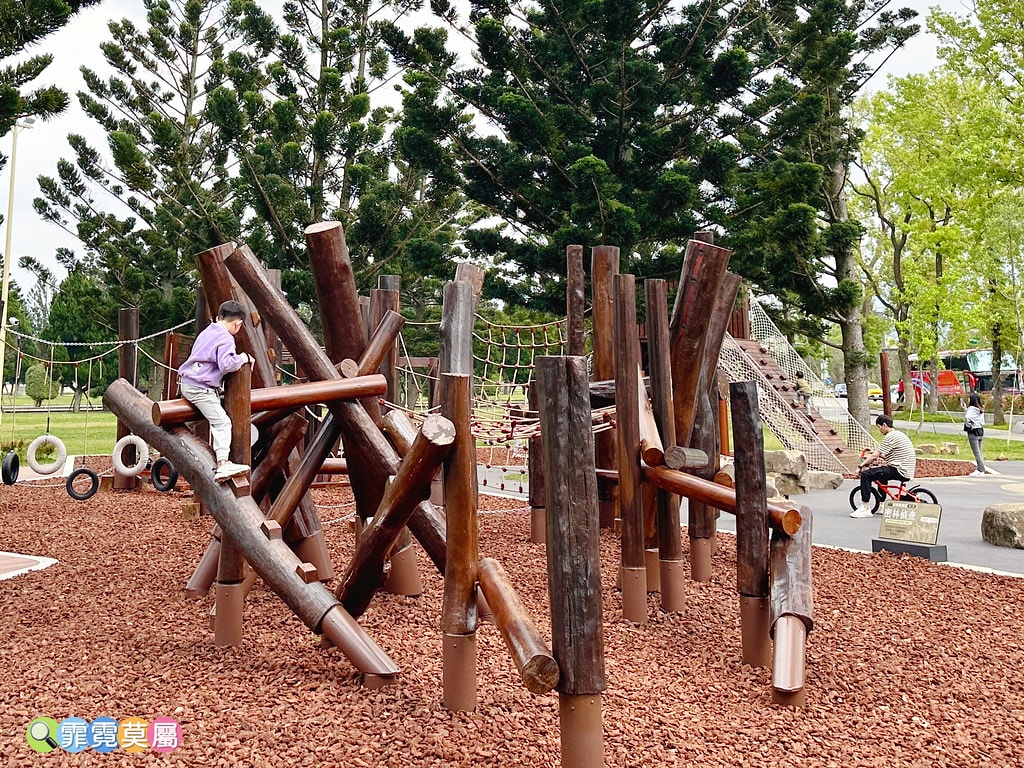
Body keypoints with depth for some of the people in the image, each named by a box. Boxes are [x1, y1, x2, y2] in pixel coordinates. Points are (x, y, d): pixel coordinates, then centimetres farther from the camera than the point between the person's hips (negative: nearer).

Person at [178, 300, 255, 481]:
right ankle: (222, 464, -22)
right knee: (222, 422, -14)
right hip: (200, 388, -10)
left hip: (188, 383, 10)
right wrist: (243, 358, -9)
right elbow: (226, 364, -25)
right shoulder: (225, 339, -13)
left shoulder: (208, 331, 15)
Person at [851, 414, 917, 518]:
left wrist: (861, 466, -4)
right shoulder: (899, 434, 19)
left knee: (866, 474, -16)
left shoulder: (890, 436, -13)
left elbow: (875, 456, -14)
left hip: (900, 471, -11)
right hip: (907, 471, 11)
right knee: (881, 471, 35)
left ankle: (865, 508, -16)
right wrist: (878, 454, 19)